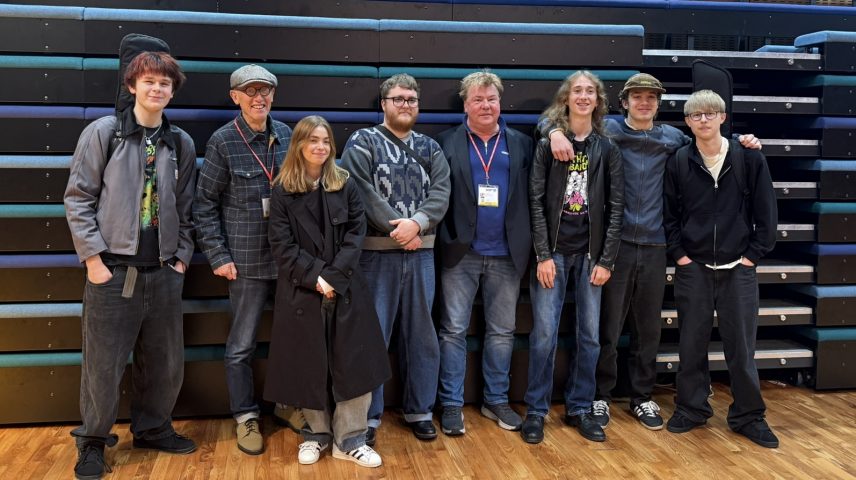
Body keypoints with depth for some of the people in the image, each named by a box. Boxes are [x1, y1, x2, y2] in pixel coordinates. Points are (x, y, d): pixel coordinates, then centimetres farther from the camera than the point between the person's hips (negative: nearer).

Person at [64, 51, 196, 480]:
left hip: (164, 272, 4)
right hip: (112, 269, -4)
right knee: (103, 364, 3)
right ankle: (92, 442, 22)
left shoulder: (181, 143, 9)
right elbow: (78, 199, -4)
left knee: (165, 362, 12)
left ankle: (152, 428, 32)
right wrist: (93, 258, -9)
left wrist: (182, 257, 6)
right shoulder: (103, 132, -2)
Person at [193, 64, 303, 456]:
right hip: (247, 260, -4)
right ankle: (246, 417, 24)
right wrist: (218, 256, -9)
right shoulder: (223, 141, -7)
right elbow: (205, 204, -5)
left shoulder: (286, 134, 4)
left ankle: (287, 404, 32)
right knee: (242, 345, 6)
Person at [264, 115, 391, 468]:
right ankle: (317, 434, 24)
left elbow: (356, 234, -2)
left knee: (354, 363, -2)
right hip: (301, 291, -1)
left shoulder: (345, 186, 5)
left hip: (345, 289, 1)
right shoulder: (283, 190, 1)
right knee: (309, 366, 7)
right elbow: (282, 244, -5)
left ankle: (349, 439, 10)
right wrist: (314, 277, -15)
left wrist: (333, 276, -13)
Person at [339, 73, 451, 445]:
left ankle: (419, 410, 24)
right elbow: (363, 193, -12)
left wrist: (416, 223, -18)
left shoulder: (431, 148, 13)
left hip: (421, 253, 4)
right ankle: (368, 415, 13)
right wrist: (398, 230, -15)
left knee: (421, 334, 10)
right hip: (377, 252, -4)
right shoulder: (362, 142, 1)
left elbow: (441, 194, 0)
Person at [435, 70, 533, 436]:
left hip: (507, 254, 2)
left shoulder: (521, 144, 8)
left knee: (502, 332, 11)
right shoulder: (447, 144, 1)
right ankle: (452, 404, 15)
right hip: (461, 253, -2)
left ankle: (496, 401, 26)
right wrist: (444, 241, -10)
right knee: (454, 331, 4)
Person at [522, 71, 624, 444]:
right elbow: (536, 200, -3)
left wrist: (607, 259, -3)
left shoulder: (607, 148, 6)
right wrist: (543, 255, -10)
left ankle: (579, 408, 20)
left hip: (591, 252, 2)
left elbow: (616, 206, 4)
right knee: (544, 334, -2)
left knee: (589, 335, 6)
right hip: (553, 251, -2)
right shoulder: (547, 144, 2)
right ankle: (536, 410, 11)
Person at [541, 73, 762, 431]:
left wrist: (740, 141, 10)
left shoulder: (671, 137, 12)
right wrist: (556, 132, -22)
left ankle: (642, 397, 25)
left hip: (654, 246, 3)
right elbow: (551, 120, 1)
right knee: (608, 327, 3)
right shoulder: (607, 131, 2)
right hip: (616, 243, -3)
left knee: (648, 328, 11)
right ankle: (600, 396, 18)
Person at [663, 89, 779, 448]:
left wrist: (753, 255, -3)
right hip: (693, 269, 1)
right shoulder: (678, 162, 0)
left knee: (741, 345, 5)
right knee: (692, 344, 8)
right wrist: (678, 254, -2)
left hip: (738, 269, -1)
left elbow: (766, 212, 1)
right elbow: (668, 214, 5)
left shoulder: (749, 158, -1)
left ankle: (748, 416, 19)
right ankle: (692, 408, 24)